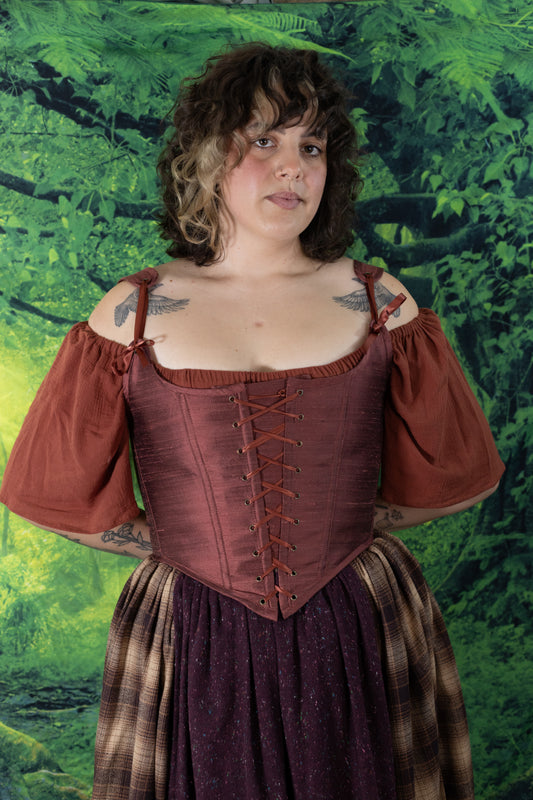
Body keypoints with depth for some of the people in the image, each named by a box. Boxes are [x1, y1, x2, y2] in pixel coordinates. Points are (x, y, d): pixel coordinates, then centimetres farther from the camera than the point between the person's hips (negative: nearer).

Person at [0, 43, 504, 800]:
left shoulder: (378, 302, -1)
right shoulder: (135, 314, -4)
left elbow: (454, 472, 7)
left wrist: (348, 525, 9)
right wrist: (179, 544, 5)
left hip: (362, 634, 1)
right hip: (193, 645, 0)